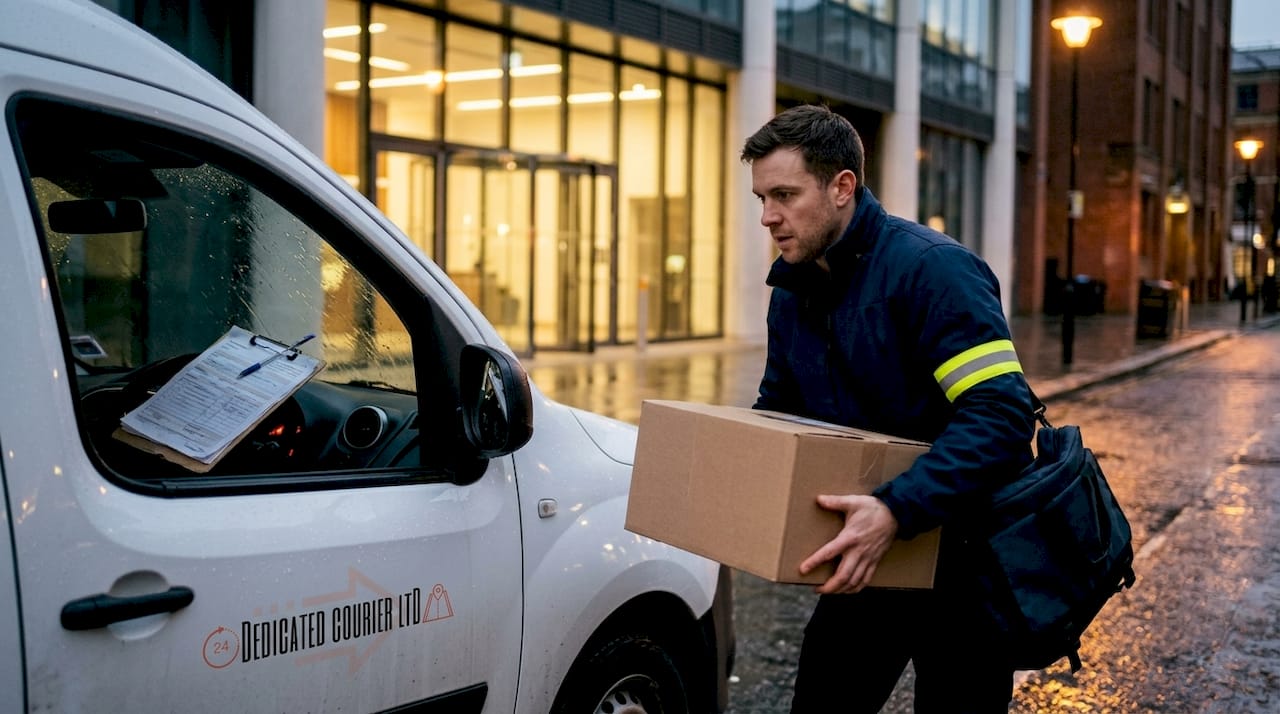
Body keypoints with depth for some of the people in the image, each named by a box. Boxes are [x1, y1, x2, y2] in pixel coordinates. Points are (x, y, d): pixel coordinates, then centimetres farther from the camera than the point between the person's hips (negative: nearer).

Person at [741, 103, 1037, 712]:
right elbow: (779, 406, 16)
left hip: (959, 551, -7)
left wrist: (896, 510, -40)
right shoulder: (792, 288, 3)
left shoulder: (932, 268, -22)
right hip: (868, 556, 7)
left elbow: (1002, 416, -30)